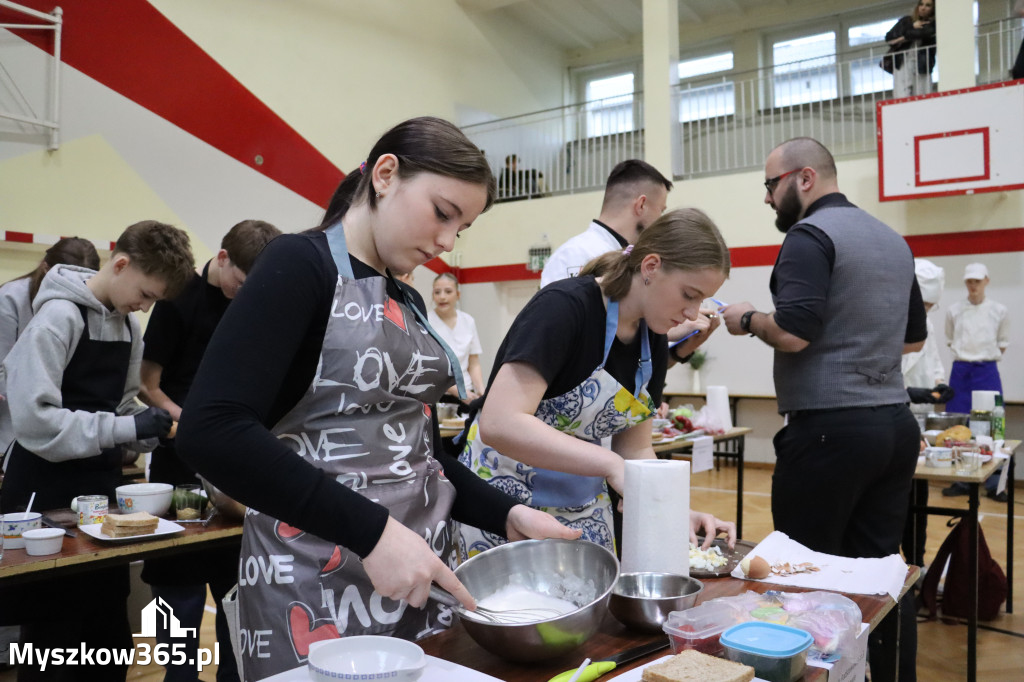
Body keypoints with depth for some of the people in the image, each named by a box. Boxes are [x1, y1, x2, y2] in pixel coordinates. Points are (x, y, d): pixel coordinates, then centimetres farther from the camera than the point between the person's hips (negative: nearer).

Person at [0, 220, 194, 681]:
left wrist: (148, 429, -4)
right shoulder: (59, 315, -16)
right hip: (47, 494, -7)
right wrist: (125, 429, -23)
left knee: (111, 631, 16)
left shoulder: (127, 324, 7)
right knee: (53, 636, 6)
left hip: (101, 488, 7)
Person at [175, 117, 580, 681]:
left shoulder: (409, 303, 12)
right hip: (318, 584, -7)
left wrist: (505, 516, 1)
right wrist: (371, 531, -26)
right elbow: (211, 432, -24)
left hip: (421, 572, 8)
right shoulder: (300, 266, -12)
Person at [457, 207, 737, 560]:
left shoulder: (654, 343, 2)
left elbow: (635, 448, 7)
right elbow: (500, 424, -33)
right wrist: (610, 464, -34)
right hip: (506, 502, -7)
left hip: (584, 510, 7)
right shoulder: (564, 307, -22)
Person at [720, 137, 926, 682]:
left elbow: (792, 333, -20)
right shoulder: (893, 240, 16)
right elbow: (914, 338, 21)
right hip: (896, 422, 8)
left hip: (830, 427, -8)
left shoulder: (810, 235, -9)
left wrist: (747, 320, -2)